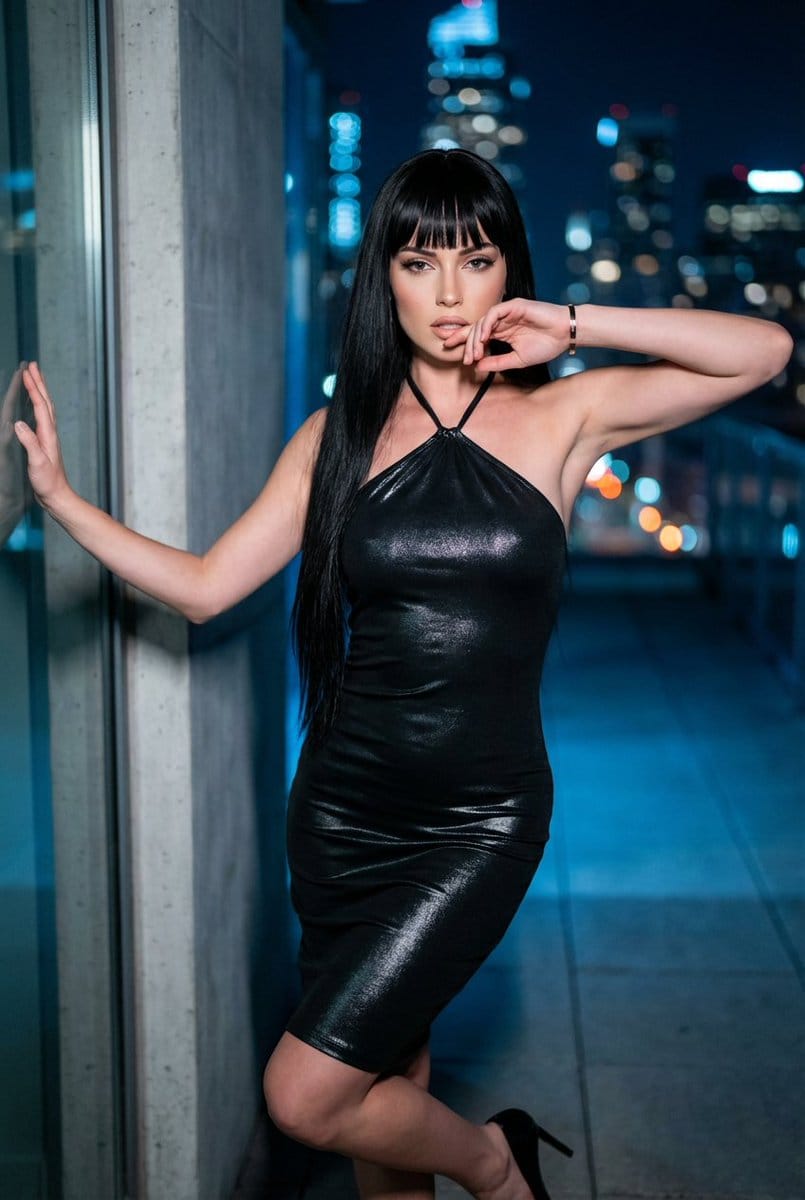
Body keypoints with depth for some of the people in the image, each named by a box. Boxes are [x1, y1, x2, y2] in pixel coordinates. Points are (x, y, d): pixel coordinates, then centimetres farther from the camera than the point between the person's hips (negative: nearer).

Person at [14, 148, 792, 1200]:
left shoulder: (565, 416, -1)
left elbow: (765, 351, -9)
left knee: (306, 1097, -7)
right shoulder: (339, 435, 4)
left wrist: (575, 326, -12)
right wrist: (59, 494, -5)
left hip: (483, 819, -3)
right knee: (385, 1101, 14)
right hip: (344, 807, 3)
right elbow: (205, 585, 2)